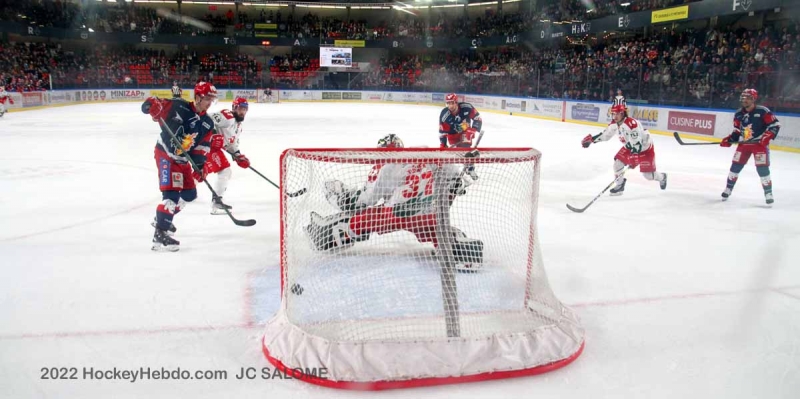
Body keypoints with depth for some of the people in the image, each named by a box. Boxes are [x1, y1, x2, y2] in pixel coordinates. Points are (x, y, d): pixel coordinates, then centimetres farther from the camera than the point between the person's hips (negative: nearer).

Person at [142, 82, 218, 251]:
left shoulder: (208, 124, 1)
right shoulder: (178, 106, -15)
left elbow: (202, 148, 0)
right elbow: (152, 104, -15)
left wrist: (200, 166, -12)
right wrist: (152, 104, -39)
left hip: (182, 160, 8)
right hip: (165, 155, -8)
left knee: (190, 194, 15)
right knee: (172, 193, -19)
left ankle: (163, 218, 36)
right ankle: (160, 233, -16)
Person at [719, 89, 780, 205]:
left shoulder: (762, 111, -13)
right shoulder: (739, 114, 3)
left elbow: (775, 124, -11)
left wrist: (767, 136, -22)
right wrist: (729, 140, -3)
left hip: (760, 144, -5)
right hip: (744, 143, 5)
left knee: (762, 168, -9)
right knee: (735, 166, 5)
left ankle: (768, 193, 1)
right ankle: (728, 189, 19)